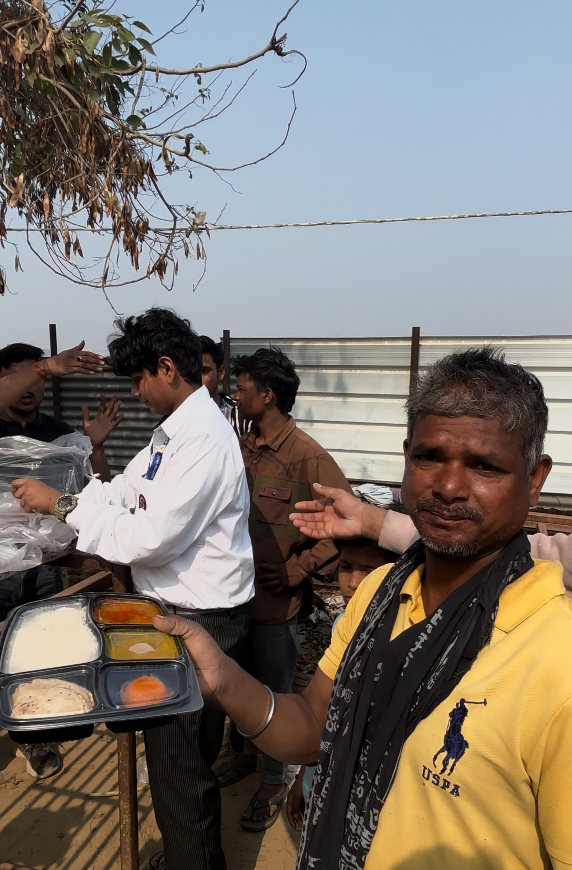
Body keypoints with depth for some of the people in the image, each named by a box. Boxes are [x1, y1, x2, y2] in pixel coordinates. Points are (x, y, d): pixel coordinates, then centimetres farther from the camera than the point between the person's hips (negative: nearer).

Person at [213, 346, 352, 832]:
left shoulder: (307, 455, -19)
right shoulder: (244, 450, 4)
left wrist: (302, 568, -19)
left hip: (277, 597, -7)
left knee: (274, 692, 11)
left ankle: (274, 781, 33)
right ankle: (248, 753, 47)